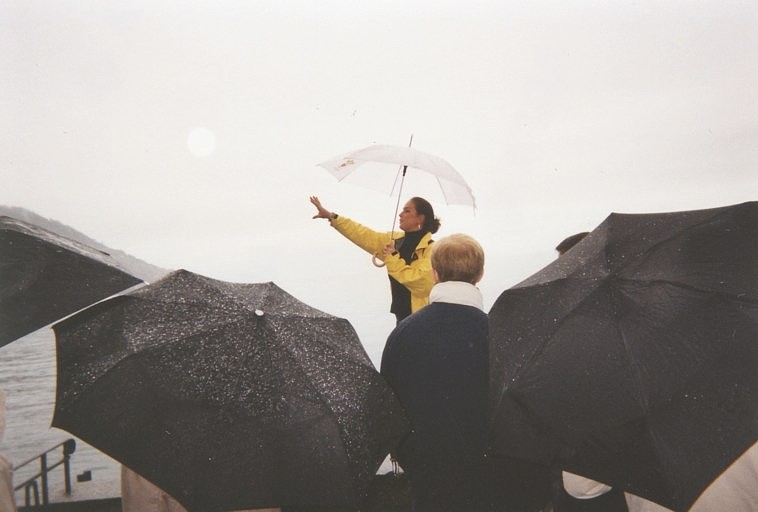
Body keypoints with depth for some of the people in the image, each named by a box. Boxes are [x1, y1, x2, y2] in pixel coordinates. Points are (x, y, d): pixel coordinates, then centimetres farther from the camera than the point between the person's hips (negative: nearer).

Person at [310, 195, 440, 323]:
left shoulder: (431, 248, -14)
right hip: (403, 314, 7)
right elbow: (364, 235, 7)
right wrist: (331, 217, 4)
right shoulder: (394, 240, 8)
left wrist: (393, 258, -18)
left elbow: (422, 282, -25)